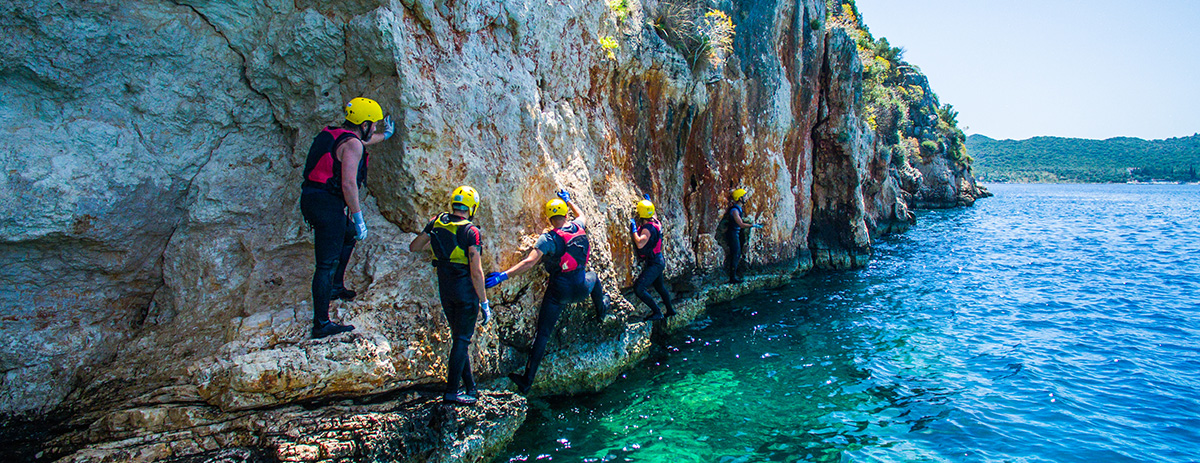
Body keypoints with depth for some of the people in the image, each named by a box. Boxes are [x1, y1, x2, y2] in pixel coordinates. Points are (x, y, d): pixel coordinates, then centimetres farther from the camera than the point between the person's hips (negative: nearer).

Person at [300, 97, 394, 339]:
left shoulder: (331, 135, 18)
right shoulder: (352, 144, -12)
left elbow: (364, 139, 40)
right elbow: (348, 184, -21)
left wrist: (385, 134, 57)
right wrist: (358, 217, -15)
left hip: (310, 200, 10)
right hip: (328, 204, -10)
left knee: (349, 235, 32)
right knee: (327, 263, -8)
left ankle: (336, 286, 37)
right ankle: (321, 324, -6)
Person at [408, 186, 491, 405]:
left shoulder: (435, 223, 0)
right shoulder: (471, 232, -16)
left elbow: (413, 247, 13)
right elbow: (476, 272, -18)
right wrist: (484, 302, -12)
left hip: (445, 289, 6)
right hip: (466, 290, -6)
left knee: (459, 337, 15)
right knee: (462, 339, 2)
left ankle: (470, 388, 24)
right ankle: (451, 391, 3)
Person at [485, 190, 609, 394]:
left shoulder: (548, 239, -14)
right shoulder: (578, 228, 0)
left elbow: (529, 262, -27)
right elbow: (582, 216, 27)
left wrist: (504, 275, -29)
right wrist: (568, 200, 41)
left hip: (558, 292, -4)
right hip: (581, 289, 4)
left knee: (543, 334, 0)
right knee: (593, 278, 40)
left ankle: (527, 380, 0)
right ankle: (601, 308, 65)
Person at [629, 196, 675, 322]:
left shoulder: (647, 228, -25)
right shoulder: (655, 221, 2)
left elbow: (640, 244, -39)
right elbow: (653, 213, 28)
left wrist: (634, 229, -29)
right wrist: (649, 201, 37)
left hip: (654, 264, -10)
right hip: (658, 261, 10)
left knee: (638, 288, -13)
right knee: (659, 286, 28)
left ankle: (656, 312, -7)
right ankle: (670, 310, 43)